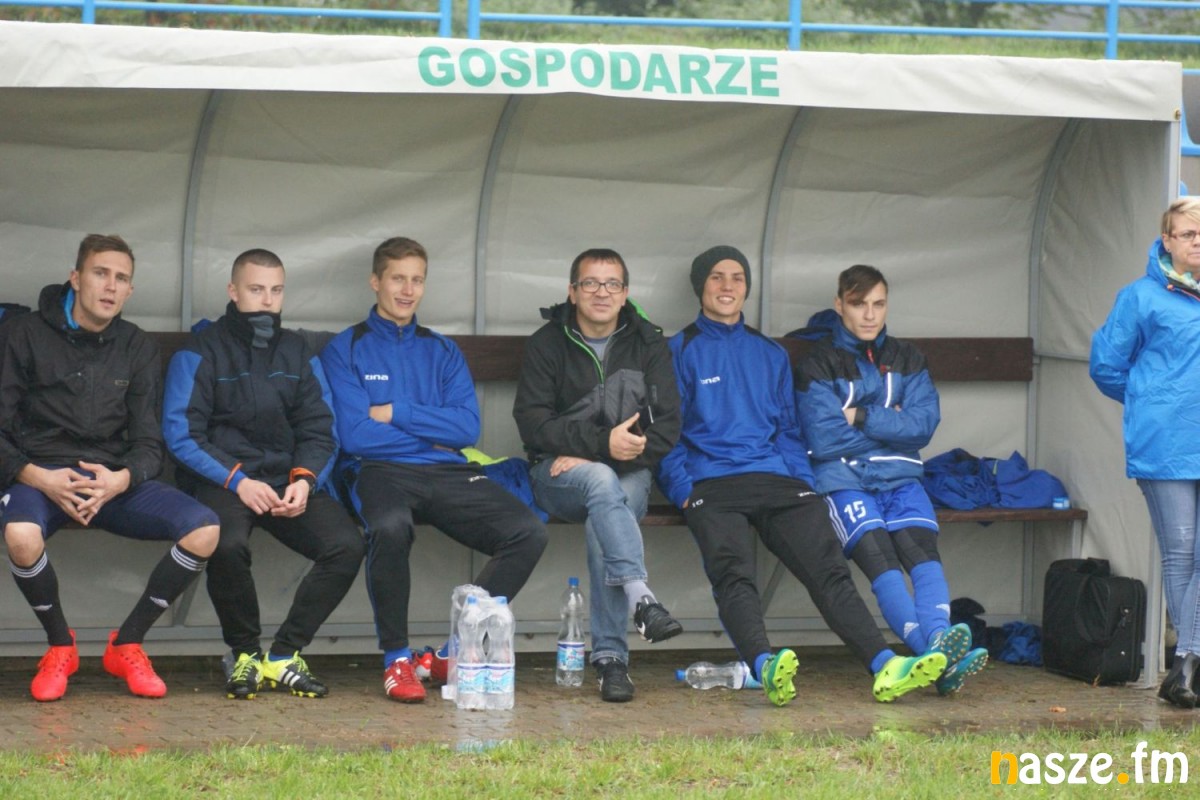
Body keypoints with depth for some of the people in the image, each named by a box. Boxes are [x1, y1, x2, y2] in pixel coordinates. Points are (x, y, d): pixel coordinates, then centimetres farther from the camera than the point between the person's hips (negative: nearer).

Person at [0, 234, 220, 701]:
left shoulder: (137, 349, 12)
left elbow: (149, 443, 6)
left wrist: (118, 481, -17)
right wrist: (39, 478, -20)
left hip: (115, 480, 3)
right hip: (42, 477, -3)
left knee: (204, 530, -22)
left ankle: (127, 645, -3)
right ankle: (59, 645, -8)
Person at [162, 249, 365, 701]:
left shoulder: (299, 354, 17)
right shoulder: (200, 353, 3)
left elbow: (319, 432, 12)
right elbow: (181, 435, -5)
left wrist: (304, 480, -10)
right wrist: (238, 481, -16)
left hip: (288, 480, 4)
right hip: (221, 481, -4)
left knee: (347, 546, -23)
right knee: (228, 545, -37)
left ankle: (284, 655, -10)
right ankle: (245, 654, -11)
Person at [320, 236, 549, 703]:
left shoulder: (442, 352, 20)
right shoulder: (346, 349, 9)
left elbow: (467, 428, 4)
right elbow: (354, 435, -5)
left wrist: (396, 413, -4)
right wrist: (432, 432, 1)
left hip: (447, 473, 4)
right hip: (380, 472, -4)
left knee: (529, 531, -22)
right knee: (389, 526, -40)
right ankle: (396, 658, -21)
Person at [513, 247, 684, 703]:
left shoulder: (649, 345, 8)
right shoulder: (548, 344, 4)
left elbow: (666, 430, -1)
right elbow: (533, 423, -7)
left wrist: (606, 455, -14)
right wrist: (601, 443, -22)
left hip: (628, 476, 1)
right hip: (558, 475, -1)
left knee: (602, 525, -32)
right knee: (601, 483, -36)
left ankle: (610, 656, -31)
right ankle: (640, 597, -51)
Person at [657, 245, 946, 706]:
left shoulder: (771, 355, 27)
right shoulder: (679, 352, 16)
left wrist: (802, 480, 7)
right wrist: (683, 489, -6)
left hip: (778, 482, 3)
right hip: (712, 487, -3)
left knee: (827, 567, -21)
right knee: (732, 574, -32)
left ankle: (884, 666, -38)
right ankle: (766, 667, -54)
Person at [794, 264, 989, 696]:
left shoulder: (906, 359, 19)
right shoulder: (818, 364, 7)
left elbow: (924, 422, 3)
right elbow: (822, 439, -6)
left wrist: (862, 418, -5)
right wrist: (889, 424, 2)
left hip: (900, 478, 4)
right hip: (843, 479, -4)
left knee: (921, 548, -27)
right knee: (878, 554, -30)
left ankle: (938, 641, -48)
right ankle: (938, 654, -49)